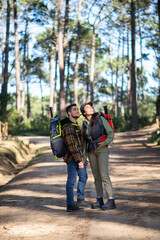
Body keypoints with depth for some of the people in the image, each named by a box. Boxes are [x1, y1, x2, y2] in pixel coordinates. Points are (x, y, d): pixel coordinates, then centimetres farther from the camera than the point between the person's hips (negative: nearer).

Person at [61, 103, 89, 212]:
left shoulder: (75, 125, 14)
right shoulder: (68, 127, -18)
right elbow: (71, 146, -22)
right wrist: (79, 161, -23)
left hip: (79, 156, 10)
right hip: (72, 158, -10)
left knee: (83, 177, 18)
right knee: (72, 180, -4)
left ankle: (81, 200, 31)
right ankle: (70, 205, 3)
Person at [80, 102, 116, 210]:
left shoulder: (101, 119, -5)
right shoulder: (84, 124, 7)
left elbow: (111, 133, -5)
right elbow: (84, 141, 12)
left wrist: (104, 143, -21)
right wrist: (84, 157, 9)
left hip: (102, 150, -4)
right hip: (91, 151, 5)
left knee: (104, 175, -13)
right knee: (97, 176, 6)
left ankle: (111, 201, -13)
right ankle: (100, 200, 13)